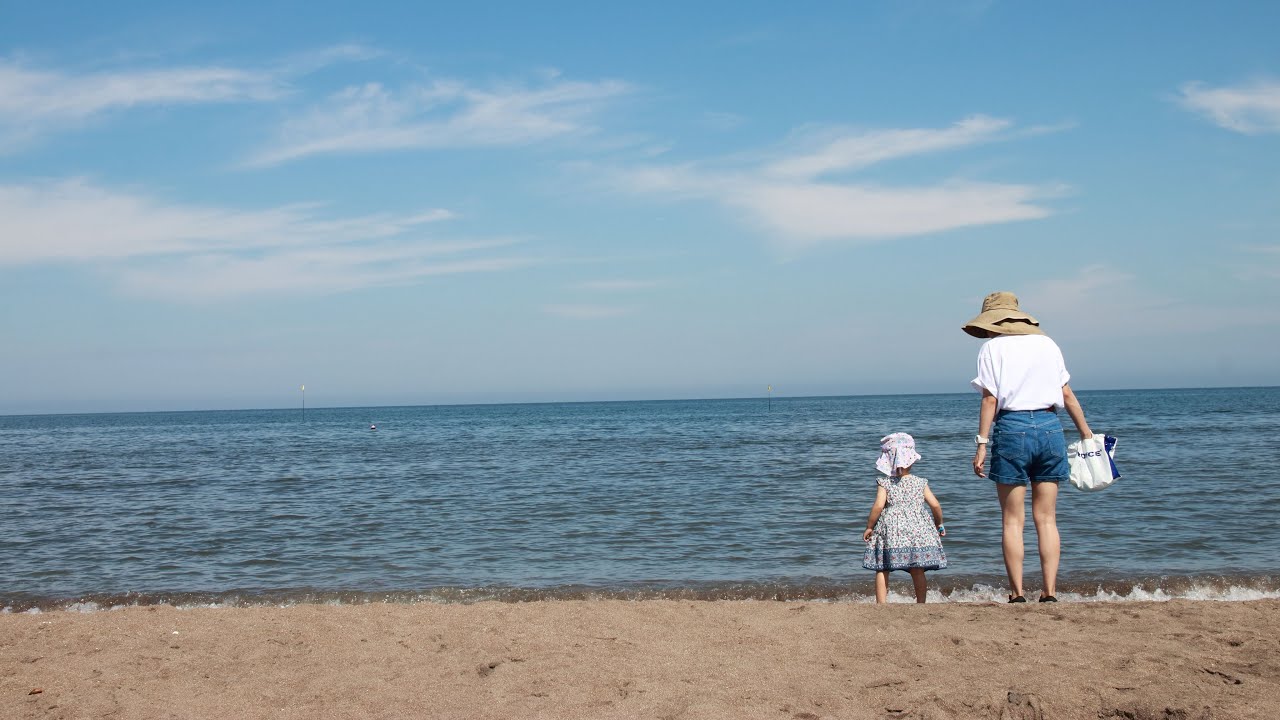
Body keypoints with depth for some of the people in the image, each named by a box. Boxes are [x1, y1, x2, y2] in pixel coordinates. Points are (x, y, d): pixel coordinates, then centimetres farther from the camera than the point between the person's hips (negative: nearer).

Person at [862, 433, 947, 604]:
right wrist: (939, 524, 18)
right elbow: (935, 505, 2)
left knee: (882, 570, 4)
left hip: (890, 530, -2)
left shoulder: (884, 483, -2)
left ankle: (881, 603, -2)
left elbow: (878, 506, -13)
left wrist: (869, 527, -3)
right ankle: (921, 602, 12)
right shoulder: (920, 483, 5)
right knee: (917, 571, 10)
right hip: (917, 529, 2)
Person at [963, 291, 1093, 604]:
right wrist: (1086, 433, 22)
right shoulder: (1047, 343, 13)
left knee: (1013, 520, 2)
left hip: (1012, 428, -4)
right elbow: (1067, 395, 14)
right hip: (1049, 427, 4)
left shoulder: (993, 347, 1)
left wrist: (982, 443, -7)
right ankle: (1050, 592, 4)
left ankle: (1017, 593, 0)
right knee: (1046, 518, 8)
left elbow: (990, 399, -7)